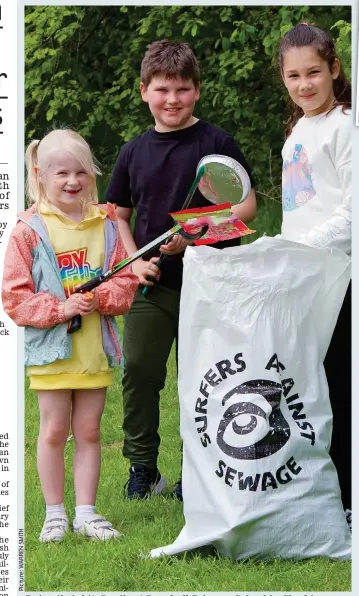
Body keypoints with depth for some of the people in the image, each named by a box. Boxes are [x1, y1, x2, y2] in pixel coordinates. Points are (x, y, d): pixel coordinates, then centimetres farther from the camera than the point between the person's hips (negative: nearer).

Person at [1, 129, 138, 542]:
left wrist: (100, 300, -13)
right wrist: (60, 309, -17)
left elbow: (126, 279, 6)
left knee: (89, 430, 7)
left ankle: (86, 512, 14)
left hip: (95, 348, 3)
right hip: (50, 348, -3)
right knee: (54, 430, 2)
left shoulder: (105, 224, 5)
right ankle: (54, 514, 11)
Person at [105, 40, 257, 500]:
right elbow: (118, 215, 15)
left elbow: (246, 206, -7)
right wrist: (135, 261, -1)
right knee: (138, 371, -1)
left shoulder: (216, 143, -4)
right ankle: (142, 469, 10)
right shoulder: (134, 152, 7)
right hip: (152, 286, 3)